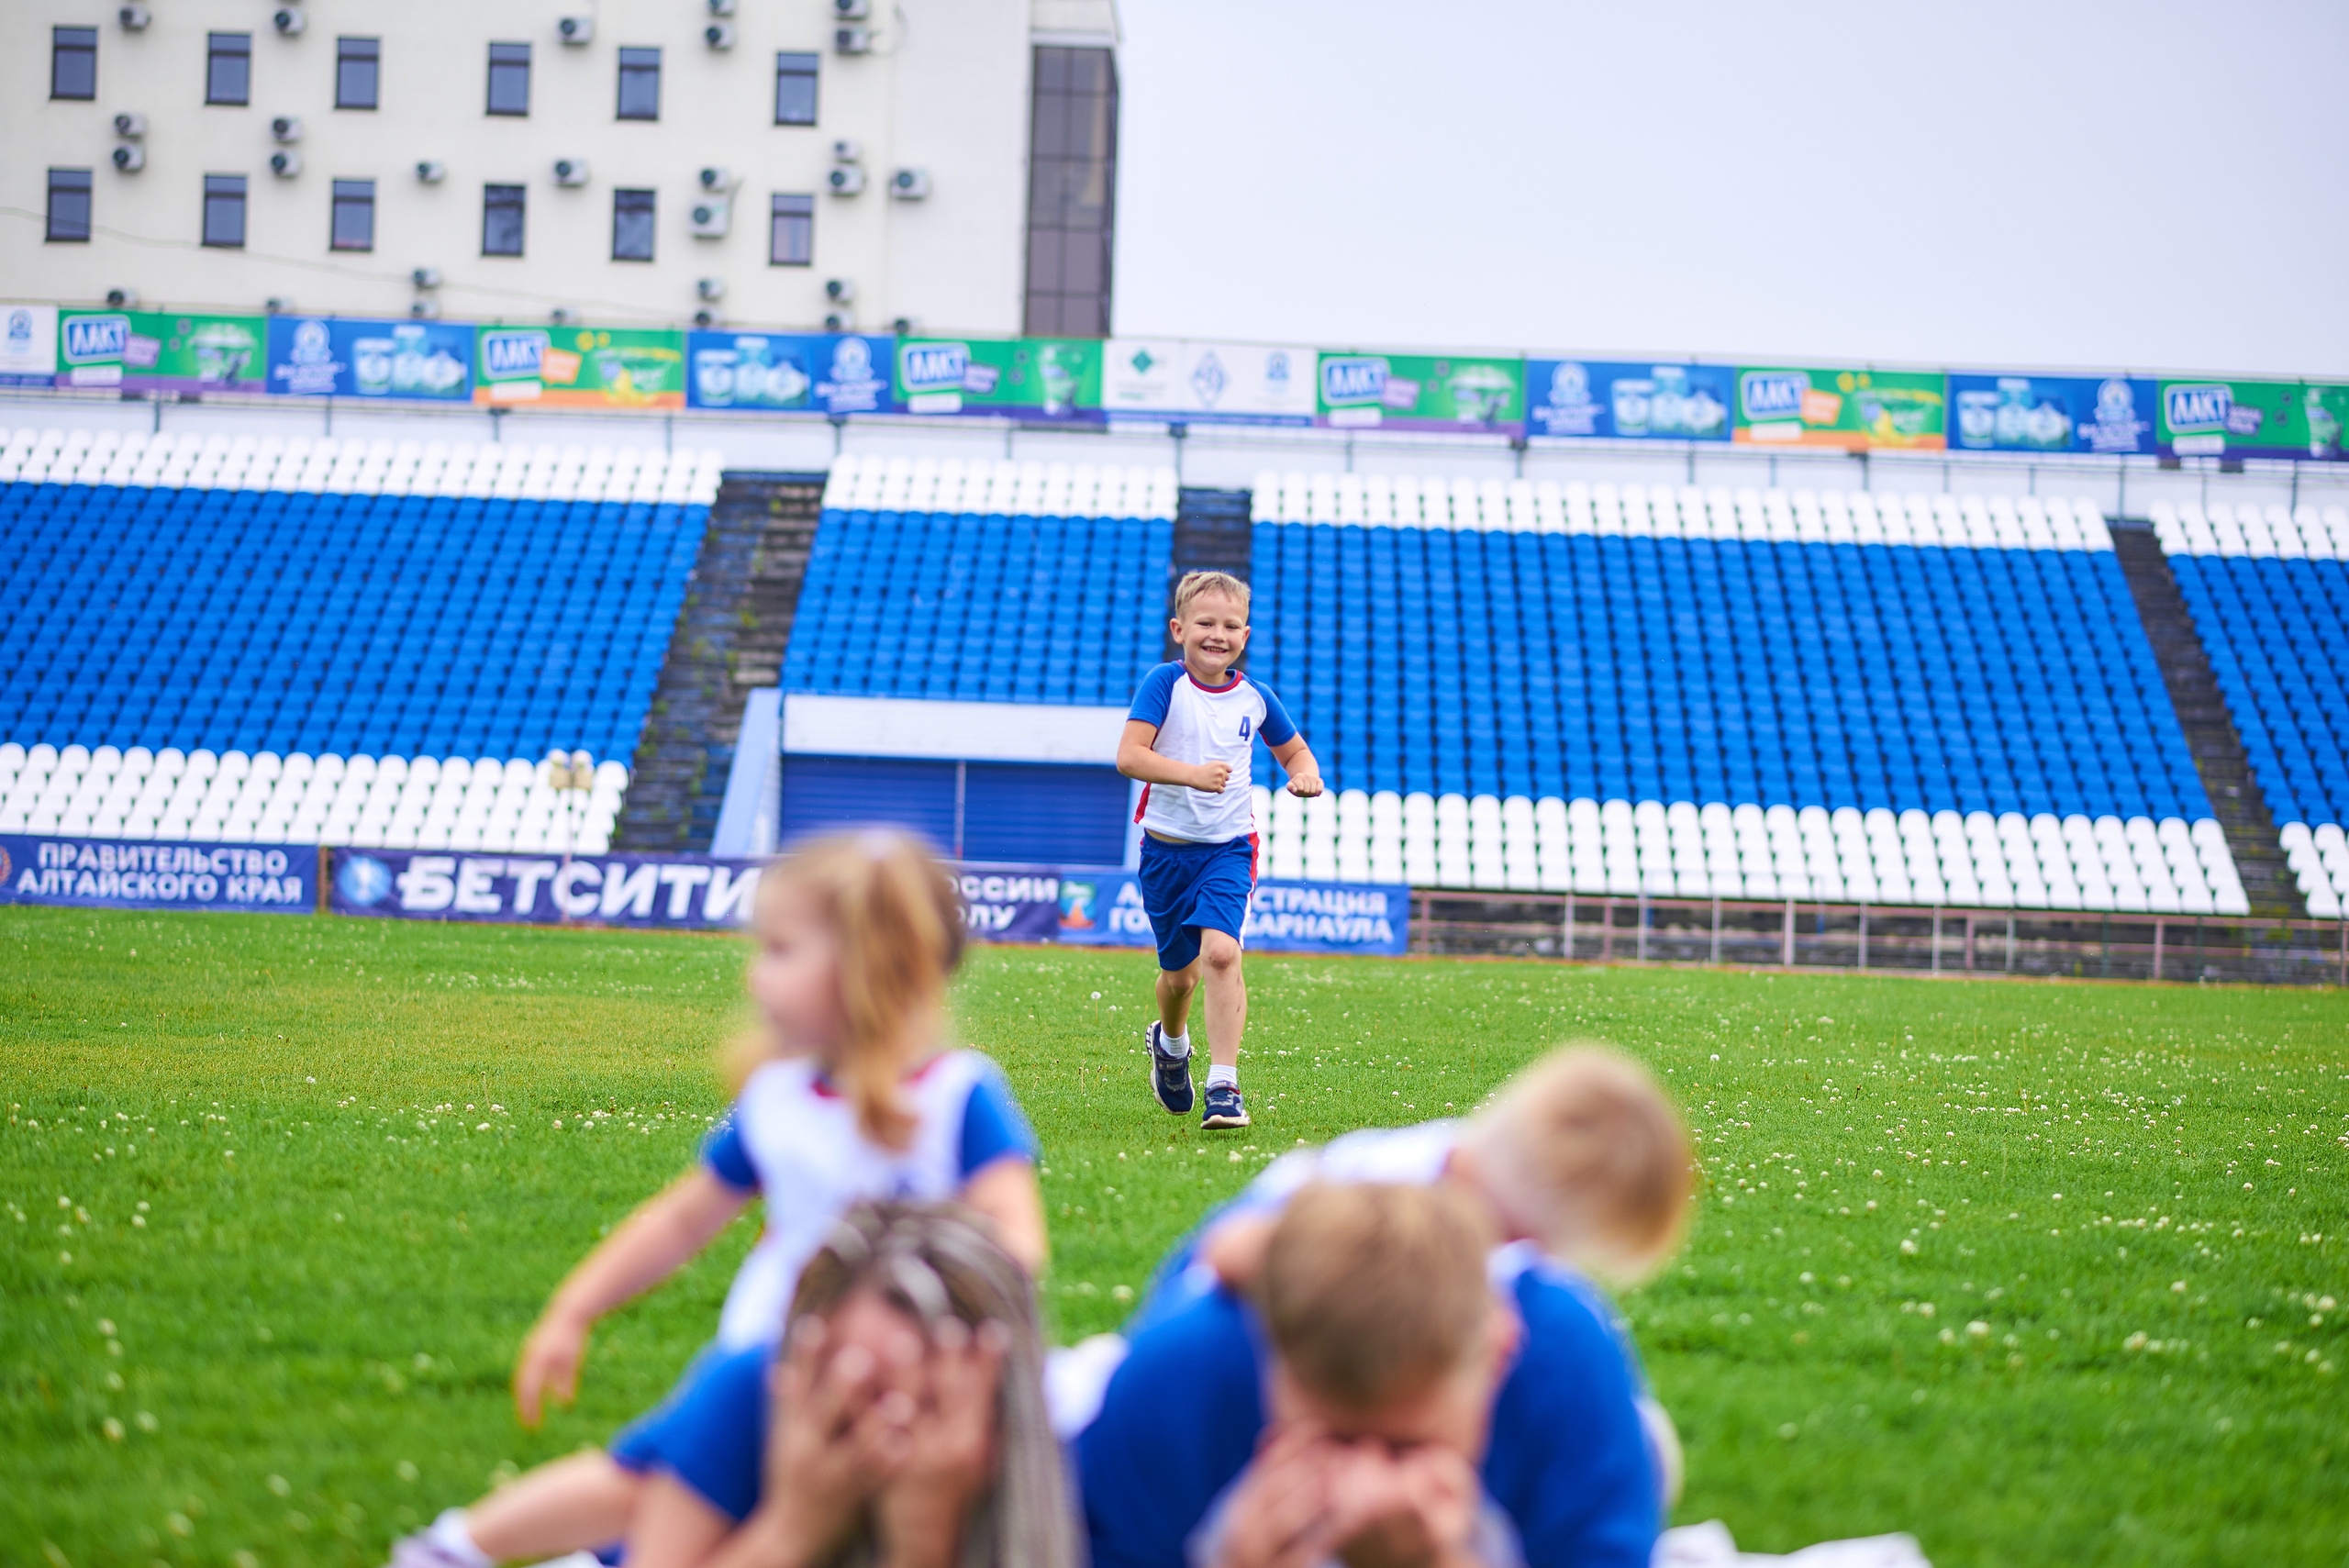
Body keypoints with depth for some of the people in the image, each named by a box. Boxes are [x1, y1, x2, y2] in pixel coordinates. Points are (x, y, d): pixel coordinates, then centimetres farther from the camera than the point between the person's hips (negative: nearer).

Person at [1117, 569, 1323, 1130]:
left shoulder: (1255, 697, 1)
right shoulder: (1164, 684, -9)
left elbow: (1294, 749, 19)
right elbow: (1129, 757, -20)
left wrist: (1306, 774, -5)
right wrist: (1192, 774, -34)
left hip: (1228, 846, 0)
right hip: (1167, 845, 0)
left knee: (1220, 951, -22)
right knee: (1180, 971, 12)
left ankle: (1224, 1085, -22)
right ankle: (1170, 1042, 47)